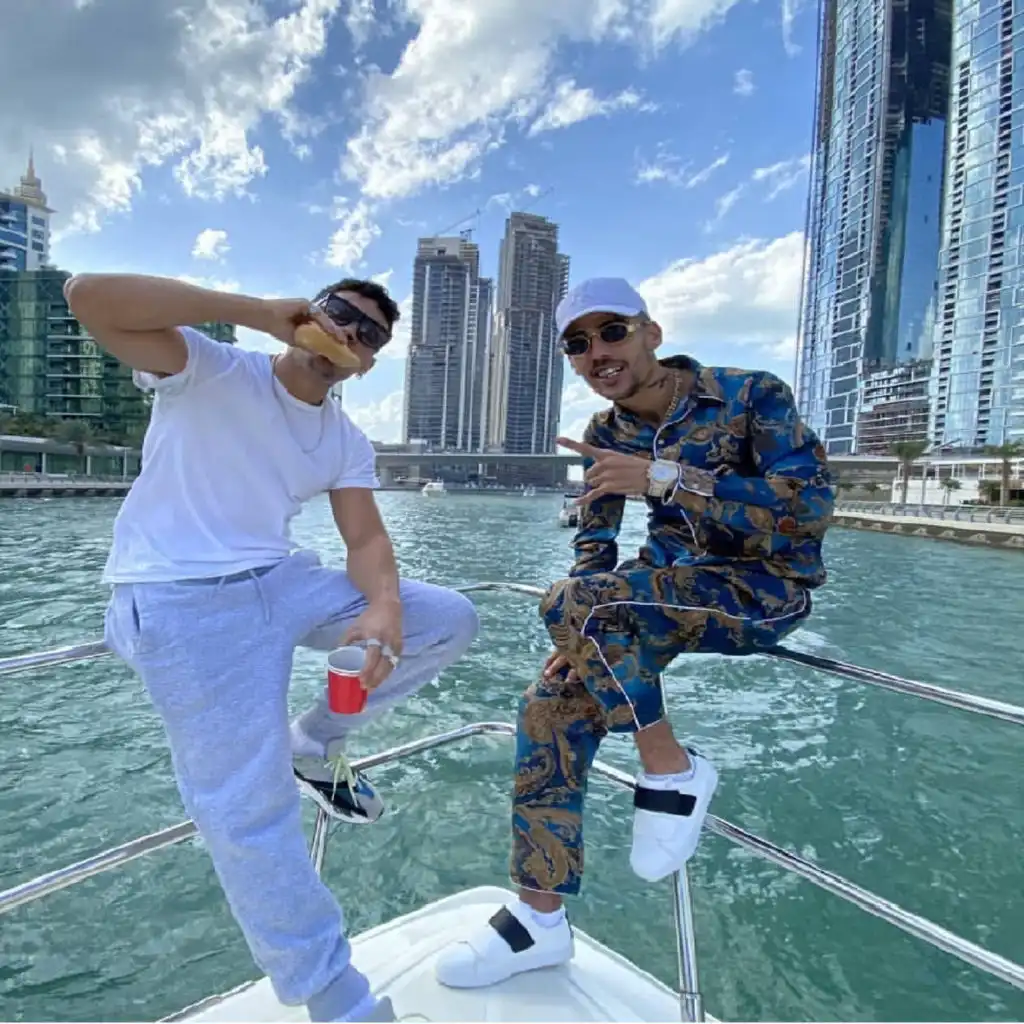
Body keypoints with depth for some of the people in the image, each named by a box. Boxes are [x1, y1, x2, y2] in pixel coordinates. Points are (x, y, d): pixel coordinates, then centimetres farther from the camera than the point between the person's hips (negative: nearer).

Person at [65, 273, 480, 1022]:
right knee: (248, 809, -8)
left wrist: (384, 607, -22)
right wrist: (261, 312, -20)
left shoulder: (349, 443, 8)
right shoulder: (209, 372, -5)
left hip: (281, 581, 6)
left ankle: (315, 745, 13)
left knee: (450, 620, 1)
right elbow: (90, 296, -19)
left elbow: (367, 539, -1)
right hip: (180, 600, -6)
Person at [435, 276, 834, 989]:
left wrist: (665, 476, -31)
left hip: (766, 590, -5)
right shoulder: (605, 436, 4)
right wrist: (584, 638, -9)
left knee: (571, 600, -28)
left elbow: (810, 506, -24)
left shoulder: (751, 396, -12)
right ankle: (540, 921, 10)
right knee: (552, 708, -9)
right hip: (668, 588, 6)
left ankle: (672, 770, -6)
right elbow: (594, 545, 7)